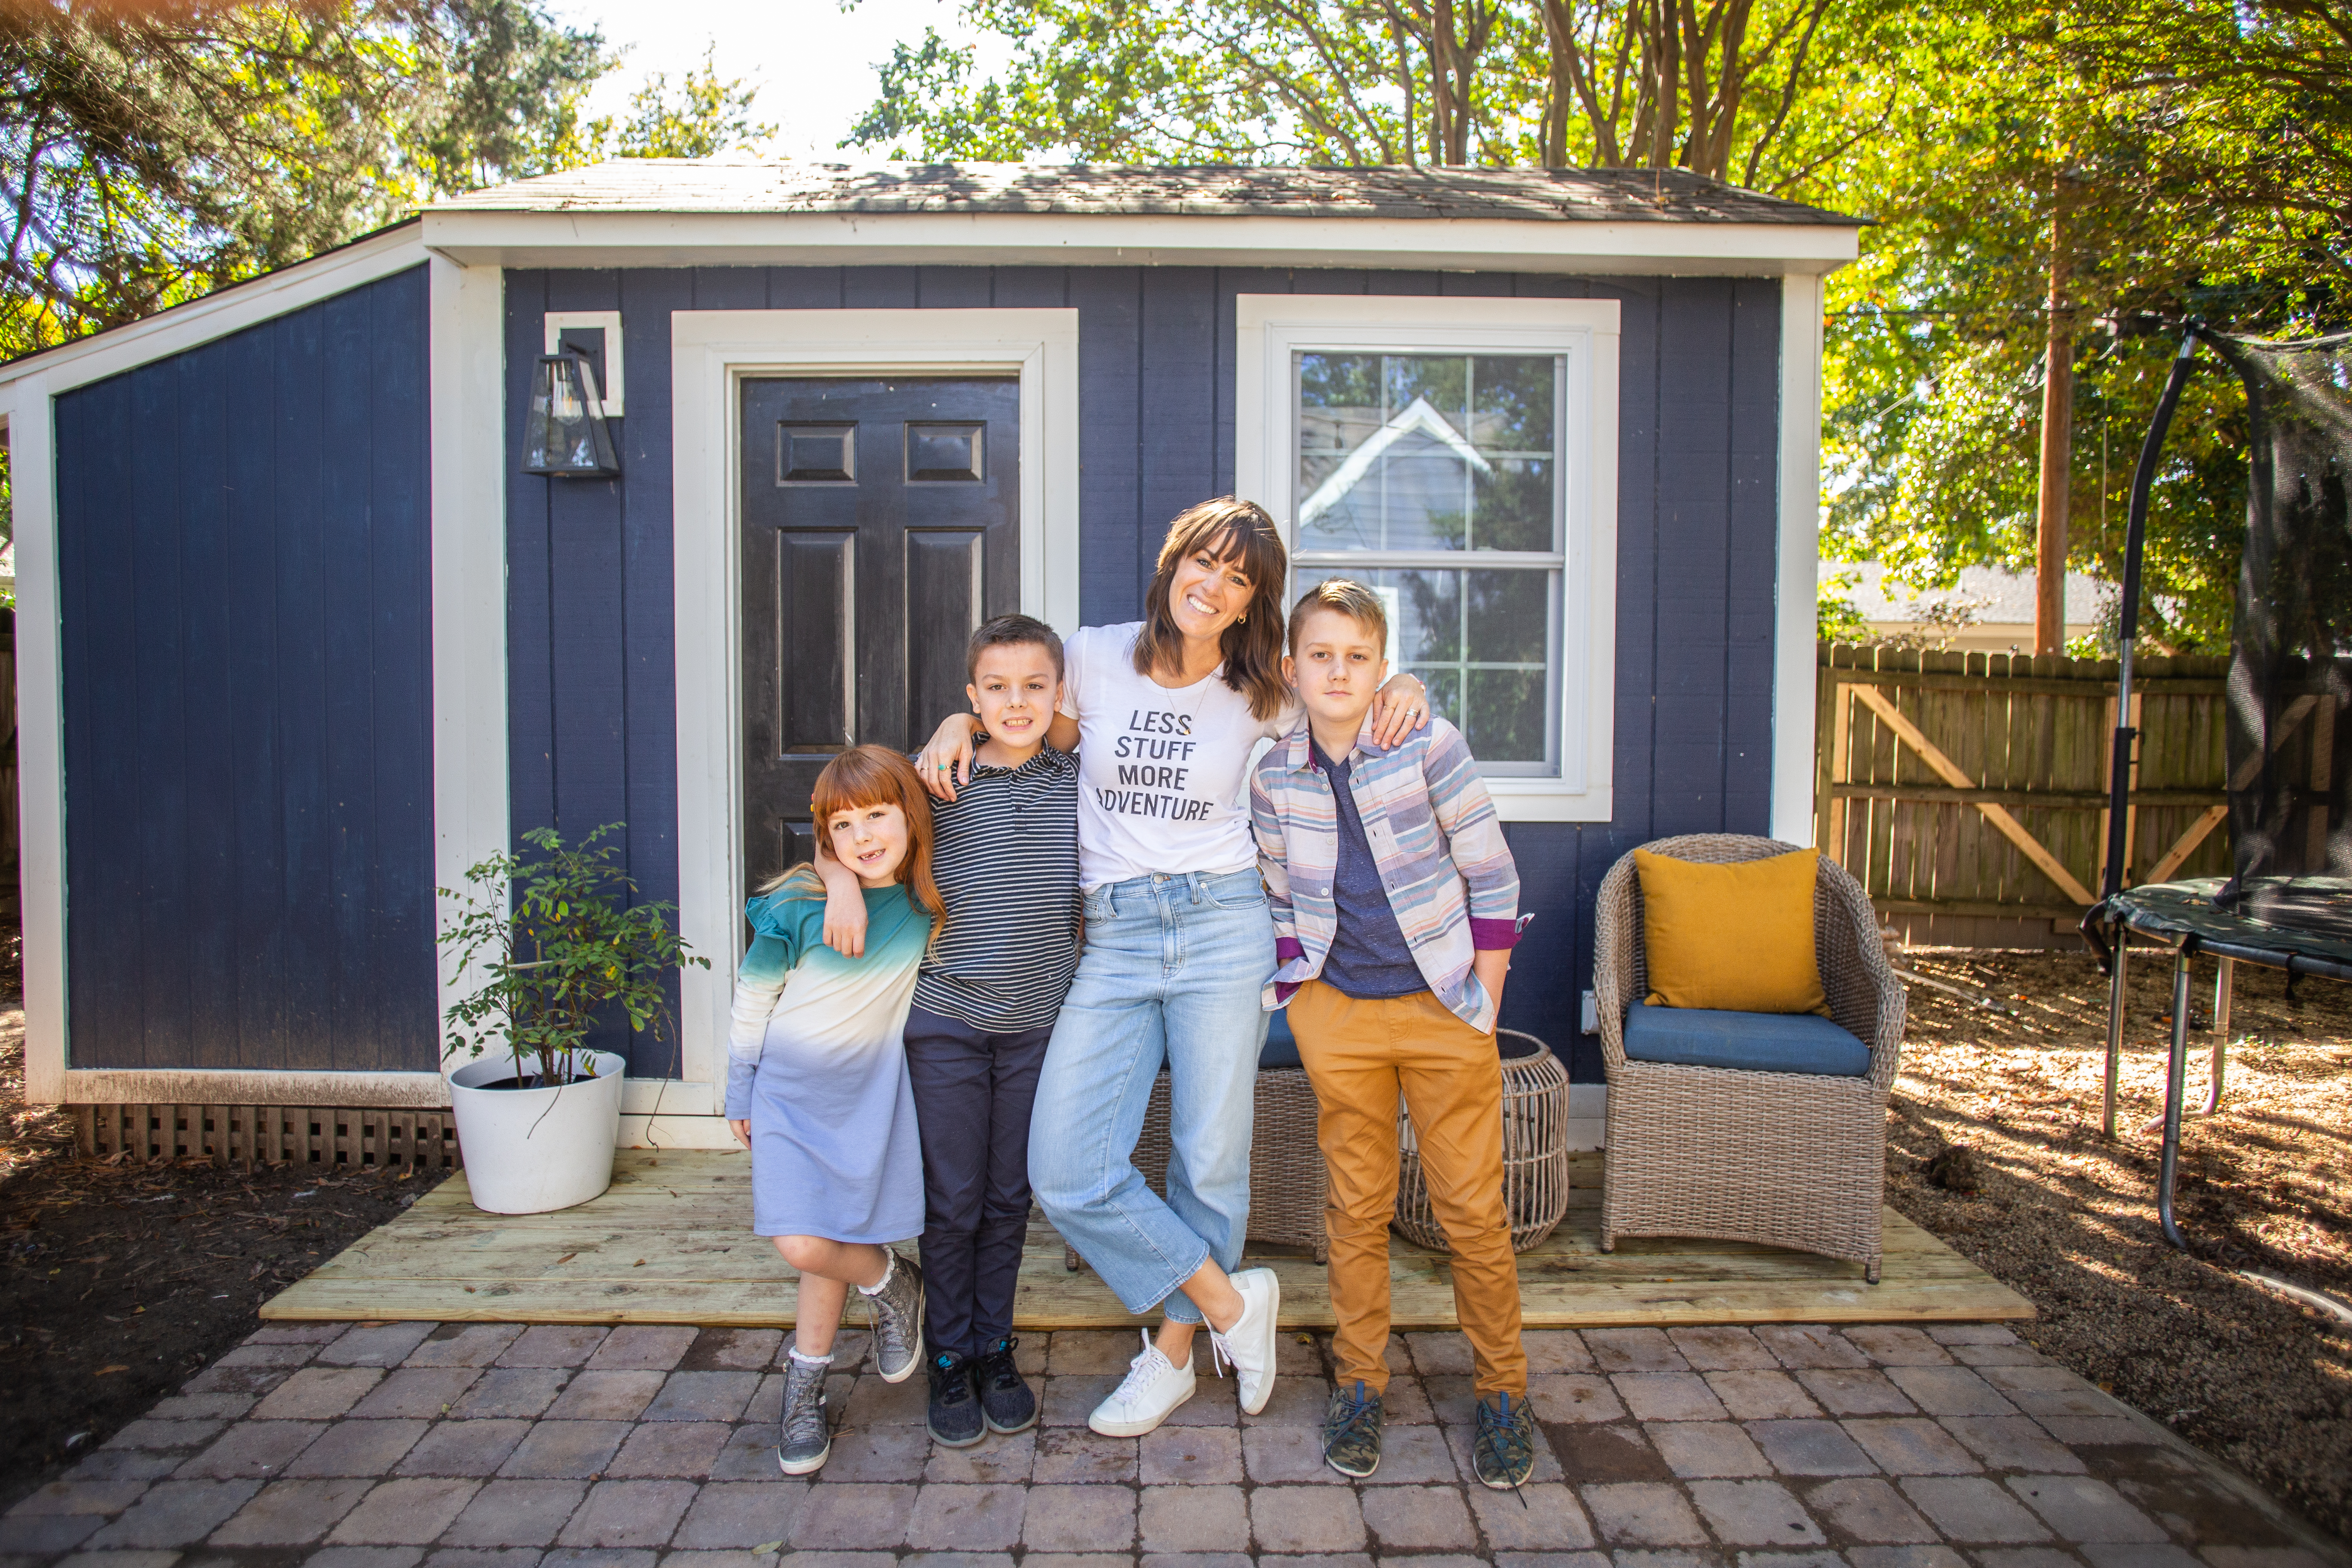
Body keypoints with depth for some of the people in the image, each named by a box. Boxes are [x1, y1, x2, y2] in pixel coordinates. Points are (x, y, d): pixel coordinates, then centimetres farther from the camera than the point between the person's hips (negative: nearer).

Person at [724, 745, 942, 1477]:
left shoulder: (930, 905, -9)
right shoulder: (799, 905, -15)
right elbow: (752, 998, -3)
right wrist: (740, 1092, 6)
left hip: (869, 1094, 2)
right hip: (790, 1090, -1)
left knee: (834, 1247, 6)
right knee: (803, 1246, -11)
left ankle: (805, 1389, 29)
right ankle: (892, 1282, 20)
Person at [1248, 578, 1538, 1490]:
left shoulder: (1430, 746, -10)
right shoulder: (1273, 777, -1)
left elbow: (1494, 881, -5)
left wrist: (1483, 1004, -5)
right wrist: (1296, 1000, 3)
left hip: (1444, 1009, -2)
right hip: (1338, 1014, 2)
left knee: (1474, 1209, 4)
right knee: (1357, 1208, 11)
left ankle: (1502, 1390, 23)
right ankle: (1360, 1384, 28)